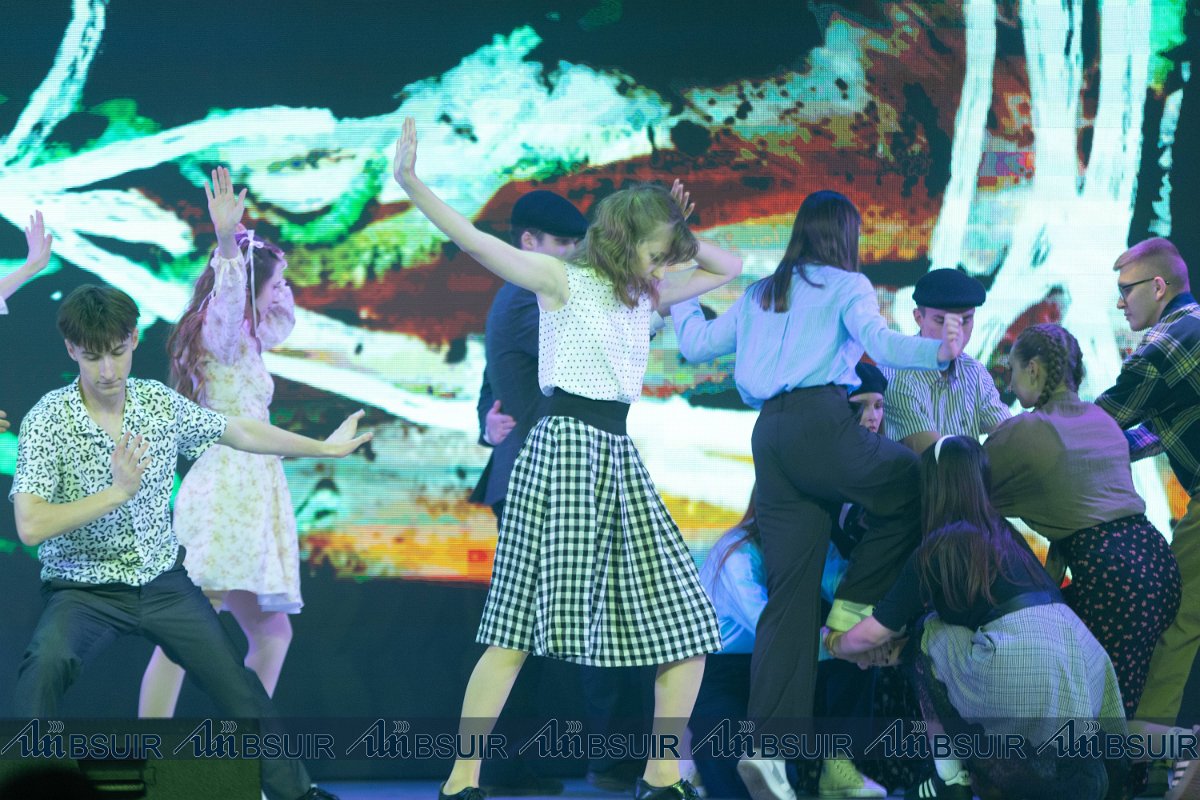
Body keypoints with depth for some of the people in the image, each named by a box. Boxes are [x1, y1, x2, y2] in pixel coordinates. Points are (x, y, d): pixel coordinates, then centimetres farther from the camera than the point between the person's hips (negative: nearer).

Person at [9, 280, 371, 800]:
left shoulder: (161, 403, -2)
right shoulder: (46, 421, -16)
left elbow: (239, 432, 15)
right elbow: (30, 527, -25)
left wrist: (325, 448, 23)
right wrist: (118, 492, -30)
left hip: (162, 581, 5)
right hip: (84, 590, -4)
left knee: (240, 691, 2)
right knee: (47, 663, -34)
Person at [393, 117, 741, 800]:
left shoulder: (644, 295, 17)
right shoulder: (562, 279, -2)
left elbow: (728, 267, 29)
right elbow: (472, 239, -13)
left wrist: (675, 237, 11)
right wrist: (411, 185, -25)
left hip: (619, 460, 8)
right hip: (564, 447, -8)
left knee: (687, 627, 4)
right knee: (521, 626, -14)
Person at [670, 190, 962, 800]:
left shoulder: (759, 295, 25)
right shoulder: (847, 285, 8)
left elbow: (695, 343, 29)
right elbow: (877, 340, -11)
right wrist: (939, 351, -23)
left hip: (768, 437, 6)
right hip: (820, 422, -6)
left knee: (789, 592, 2)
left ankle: (769, 744, -8)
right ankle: (852, 609, 1)